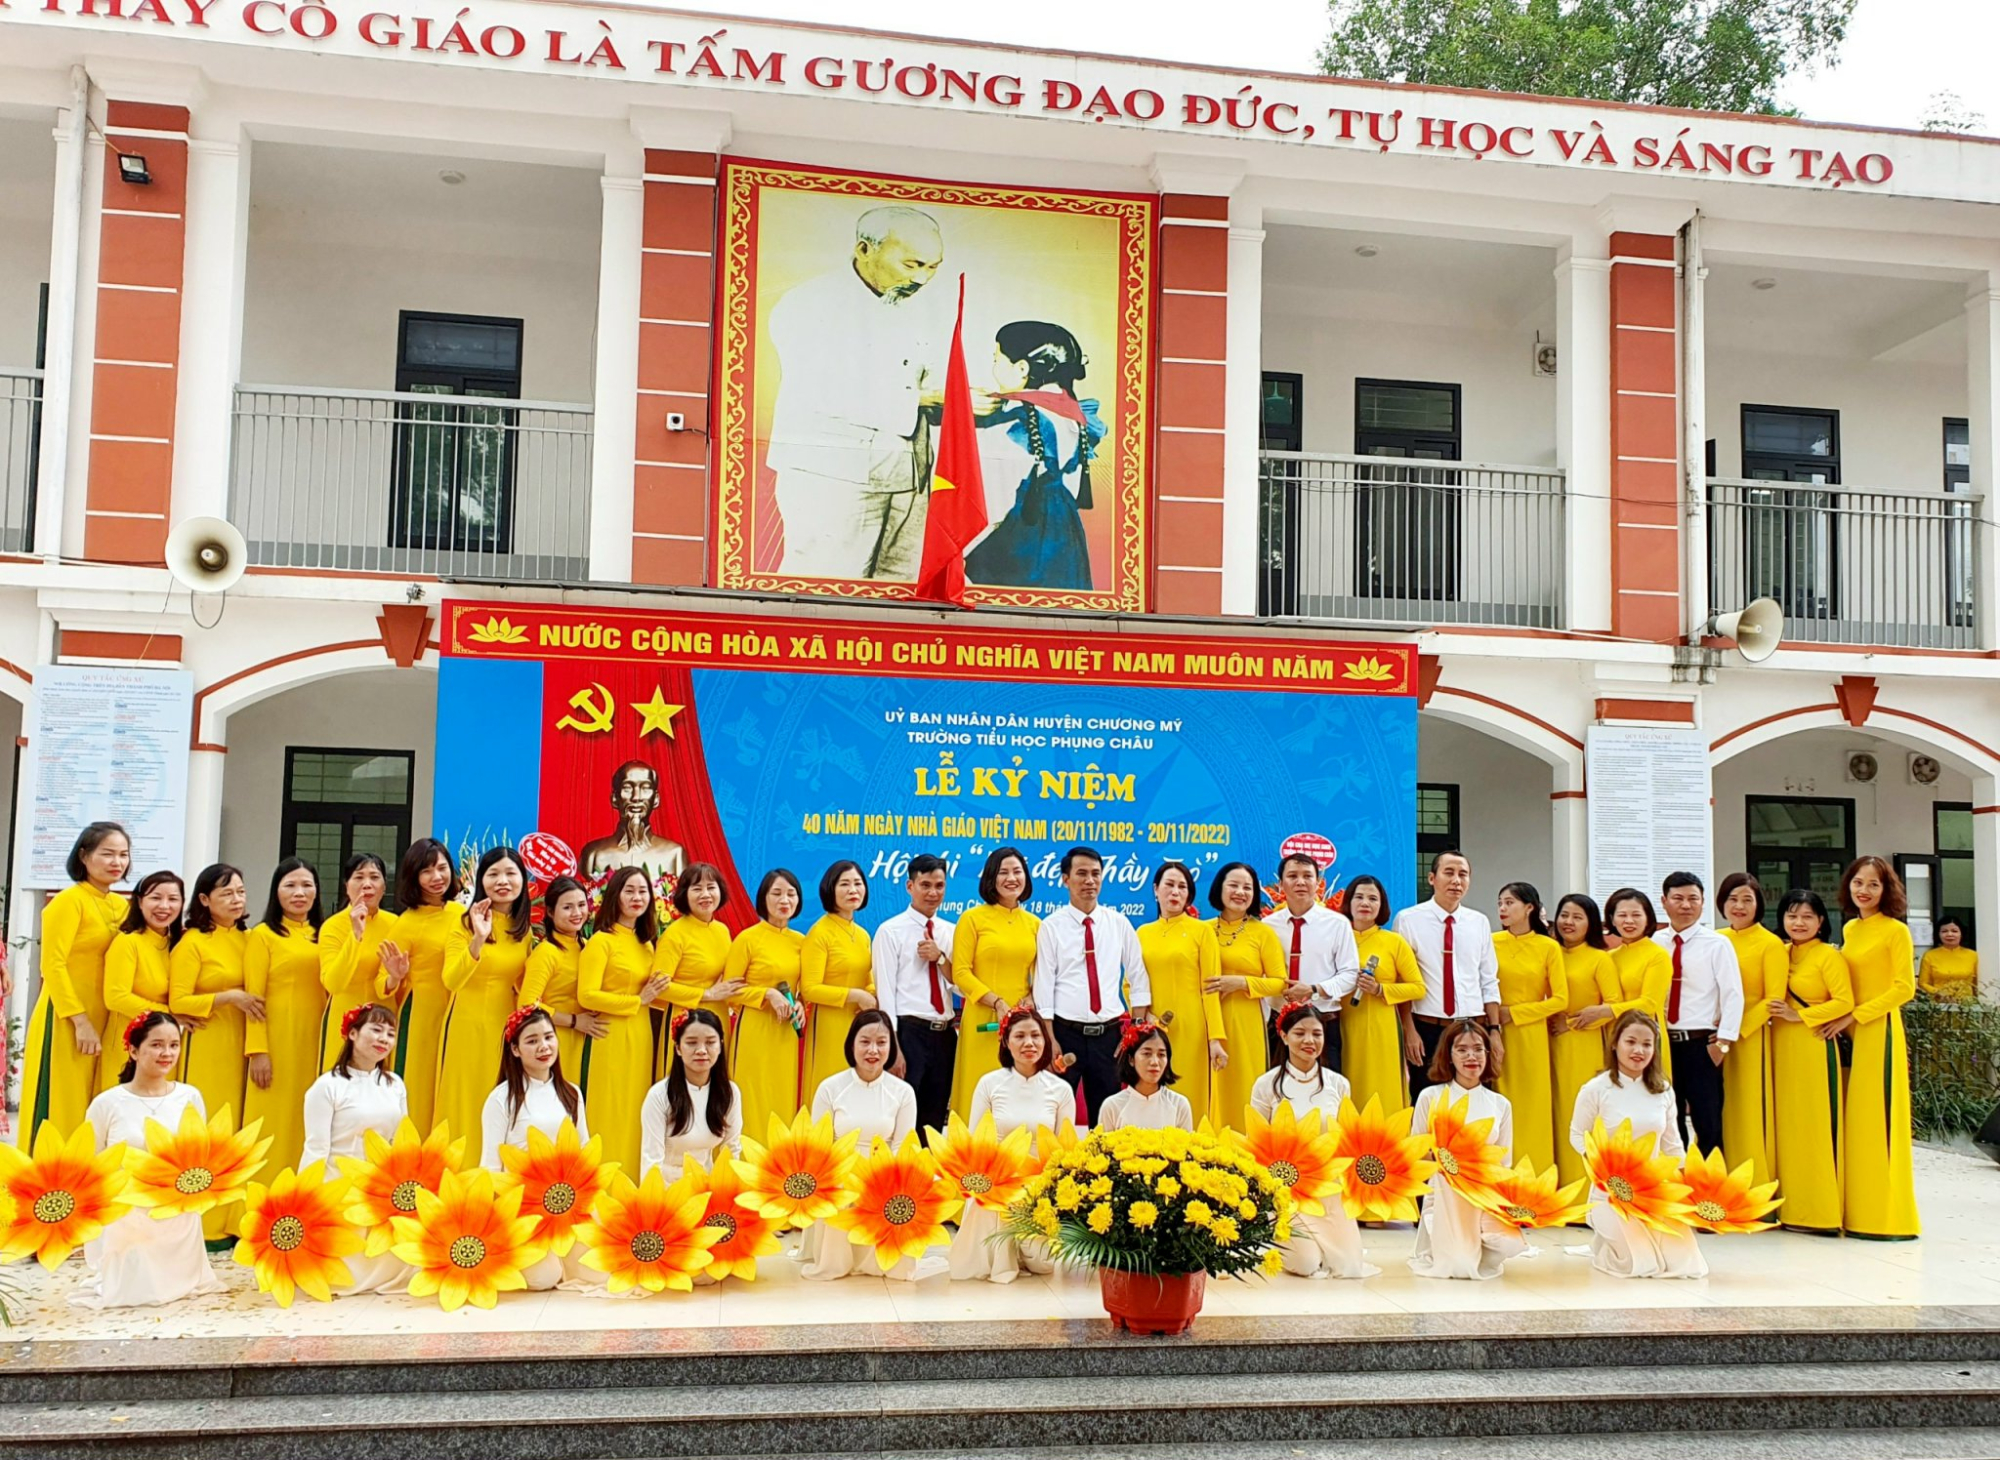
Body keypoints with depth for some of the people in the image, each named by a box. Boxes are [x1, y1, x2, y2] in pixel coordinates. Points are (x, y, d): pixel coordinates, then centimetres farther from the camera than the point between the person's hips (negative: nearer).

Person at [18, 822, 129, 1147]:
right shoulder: (69, 900, -9)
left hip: (104, 1022, 7)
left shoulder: (121, 906, 11)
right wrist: (81, 1021, -17)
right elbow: (53, 965, -14)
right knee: (59, 1111, -2)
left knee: (89, 1114, 10)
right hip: (65, 1021, -7)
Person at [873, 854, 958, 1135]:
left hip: (945, 1034, 5)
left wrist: (940, 957, -10)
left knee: (935, 1120, 11)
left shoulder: (950, 932, 12)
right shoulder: (891, 931, -4)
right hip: (909, 1031, -5)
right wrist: (893, 1047, -13)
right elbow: (886, 991, -8)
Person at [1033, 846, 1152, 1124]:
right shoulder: (1051, 926, -1)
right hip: (1066, 1032, -2)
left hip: (1109, 1033, 2)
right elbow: (1044, 985, -4)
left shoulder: (1119, 924, 6)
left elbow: (1138, 979, 8)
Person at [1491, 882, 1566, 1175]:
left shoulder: (1549, 947, -2)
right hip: (1495, 1036, 1)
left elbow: (1560, 1000, -4)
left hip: (1530, 1037, -1)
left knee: (1532, 1107, 2)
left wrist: (1513, 1013, -9)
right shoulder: (1491, 943, 2)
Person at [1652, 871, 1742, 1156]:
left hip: (1701, 1044, -3)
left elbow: (1733, 994, -8)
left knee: (1708, 1122, 1)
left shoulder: (1717, 944, -4)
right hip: (1664, 1043, 3)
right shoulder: (1654, 943, 5)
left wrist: (1723, 1042, -12)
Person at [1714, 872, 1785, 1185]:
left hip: (1751, 1040, -4)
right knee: (1721, 1116, 7)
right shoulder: (1715, 940, 9)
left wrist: (1737, 1028, -16)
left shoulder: (1771, 944, -4)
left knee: (1750, 1114, -1)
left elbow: (1774, 999, -8)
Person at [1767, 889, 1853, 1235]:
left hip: (1814, 1048, -6)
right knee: (1786, 1124, 6)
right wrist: (1773, 1012, 4)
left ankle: (1822, 1211, 1)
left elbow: (1844, 1001, -12)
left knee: (1817, 1125, -5)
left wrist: (1798, 1015, -13)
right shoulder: (1780, 954, 14)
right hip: (1782, 1047, 6)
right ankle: (1792, 1208, 12)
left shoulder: (1829, 955, -4)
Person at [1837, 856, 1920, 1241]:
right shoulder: (1849, 929, 13)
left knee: (1880, 1118, -5)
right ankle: (1858, 1211, 13)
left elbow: (1904, 988, -11)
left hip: (1880, 1032, -7)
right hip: (1850, 1033, 7)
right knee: (1854, 1119, 7)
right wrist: (1841, 1019, 4)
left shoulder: (1895, 931, -6)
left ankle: (1887, 1215, 2)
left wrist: (1855, 1016, -14)